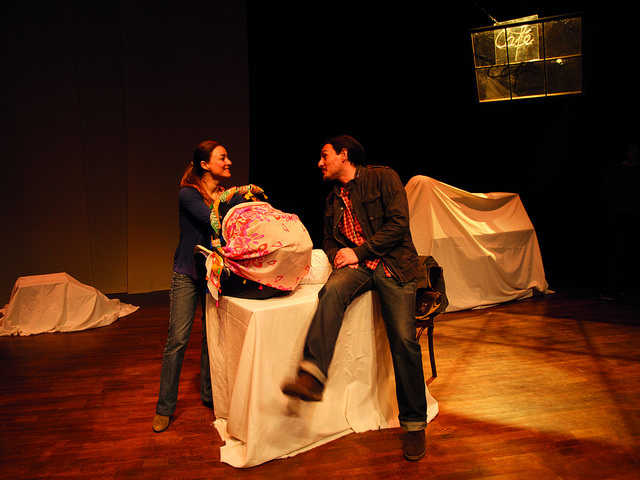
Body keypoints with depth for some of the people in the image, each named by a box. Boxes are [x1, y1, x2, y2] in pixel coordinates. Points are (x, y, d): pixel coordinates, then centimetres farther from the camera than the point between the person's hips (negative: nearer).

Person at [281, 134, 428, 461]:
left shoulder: (383, 178, 1)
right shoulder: (333, 199, 20)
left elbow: (398, 223, -9)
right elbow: (329, 240, 26)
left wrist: (358, 252, -13)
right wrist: (338, 256, 2)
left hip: (392, 264, -4)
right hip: (354, 265, 4)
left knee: (403, 340, -15)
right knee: (333, 289, -32)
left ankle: (414, 424, 2)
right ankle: (311, 377, -45)